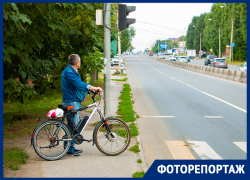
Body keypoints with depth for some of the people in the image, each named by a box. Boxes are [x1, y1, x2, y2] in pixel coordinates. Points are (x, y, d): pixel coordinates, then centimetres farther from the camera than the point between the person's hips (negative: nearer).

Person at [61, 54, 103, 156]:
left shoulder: (73, 72, 18)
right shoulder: (68, 72, -17)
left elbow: (80, 85, 21)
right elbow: (79, 85, -27)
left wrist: (93, 89, 9)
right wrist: (95, 88, -30)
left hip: (75, 101, 11)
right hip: (71, 102, -11)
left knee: (74, 125, 14)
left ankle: (71, 147, 22)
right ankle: (69, 149, 0)